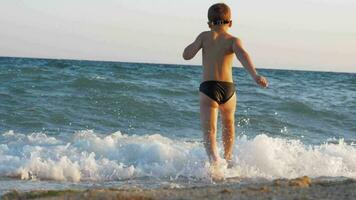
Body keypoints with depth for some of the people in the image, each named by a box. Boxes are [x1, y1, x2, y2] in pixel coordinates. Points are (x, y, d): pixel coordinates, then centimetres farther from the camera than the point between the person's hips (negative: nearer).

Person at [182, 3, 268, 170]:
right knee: (228, 123, 29)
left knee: (209, 130, -11)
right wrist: (255, 75, -31)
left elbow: (187, 55, 2)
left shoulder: (204, 36, 4)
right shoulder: (233, 40, 3)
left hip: (208, 88, -2)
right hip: (228, 88, 2)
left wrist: (196, 42, 22)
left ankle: (214, 160, -37)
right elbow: (242, 55, -17)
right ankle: (228, 158, 45)